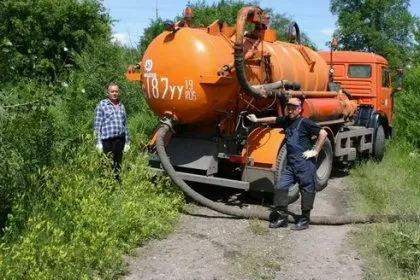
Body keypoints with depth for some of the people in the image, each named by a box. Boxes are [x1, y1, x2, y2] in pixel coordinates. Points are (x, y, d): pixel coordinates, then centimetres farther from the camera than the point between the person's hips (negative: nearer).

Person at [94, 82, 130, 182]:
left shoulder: (121, 106, 17)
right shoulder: (102, 105, 2)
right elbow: (97, 125, -1)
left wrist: (127, 142, 16)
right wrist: (98, 142, -8)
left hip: (120, 140, 5)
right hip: (107, 140, -5)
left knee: (118, 165, 11)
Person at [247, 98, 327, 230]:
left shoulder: (305, 123, -11)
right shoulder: (286, 121, 10)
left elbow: (323, 133, -15)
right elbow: (274, 119, 29)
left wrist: (315, 151, -14)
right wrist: (257, 120, 33)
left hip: (305, 164, -7)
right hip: (291, 163, 7)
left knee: (306, 191, 4)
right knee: (280, 187, 3)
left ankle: (305, 219, 16)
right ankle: (282, 217, 14)